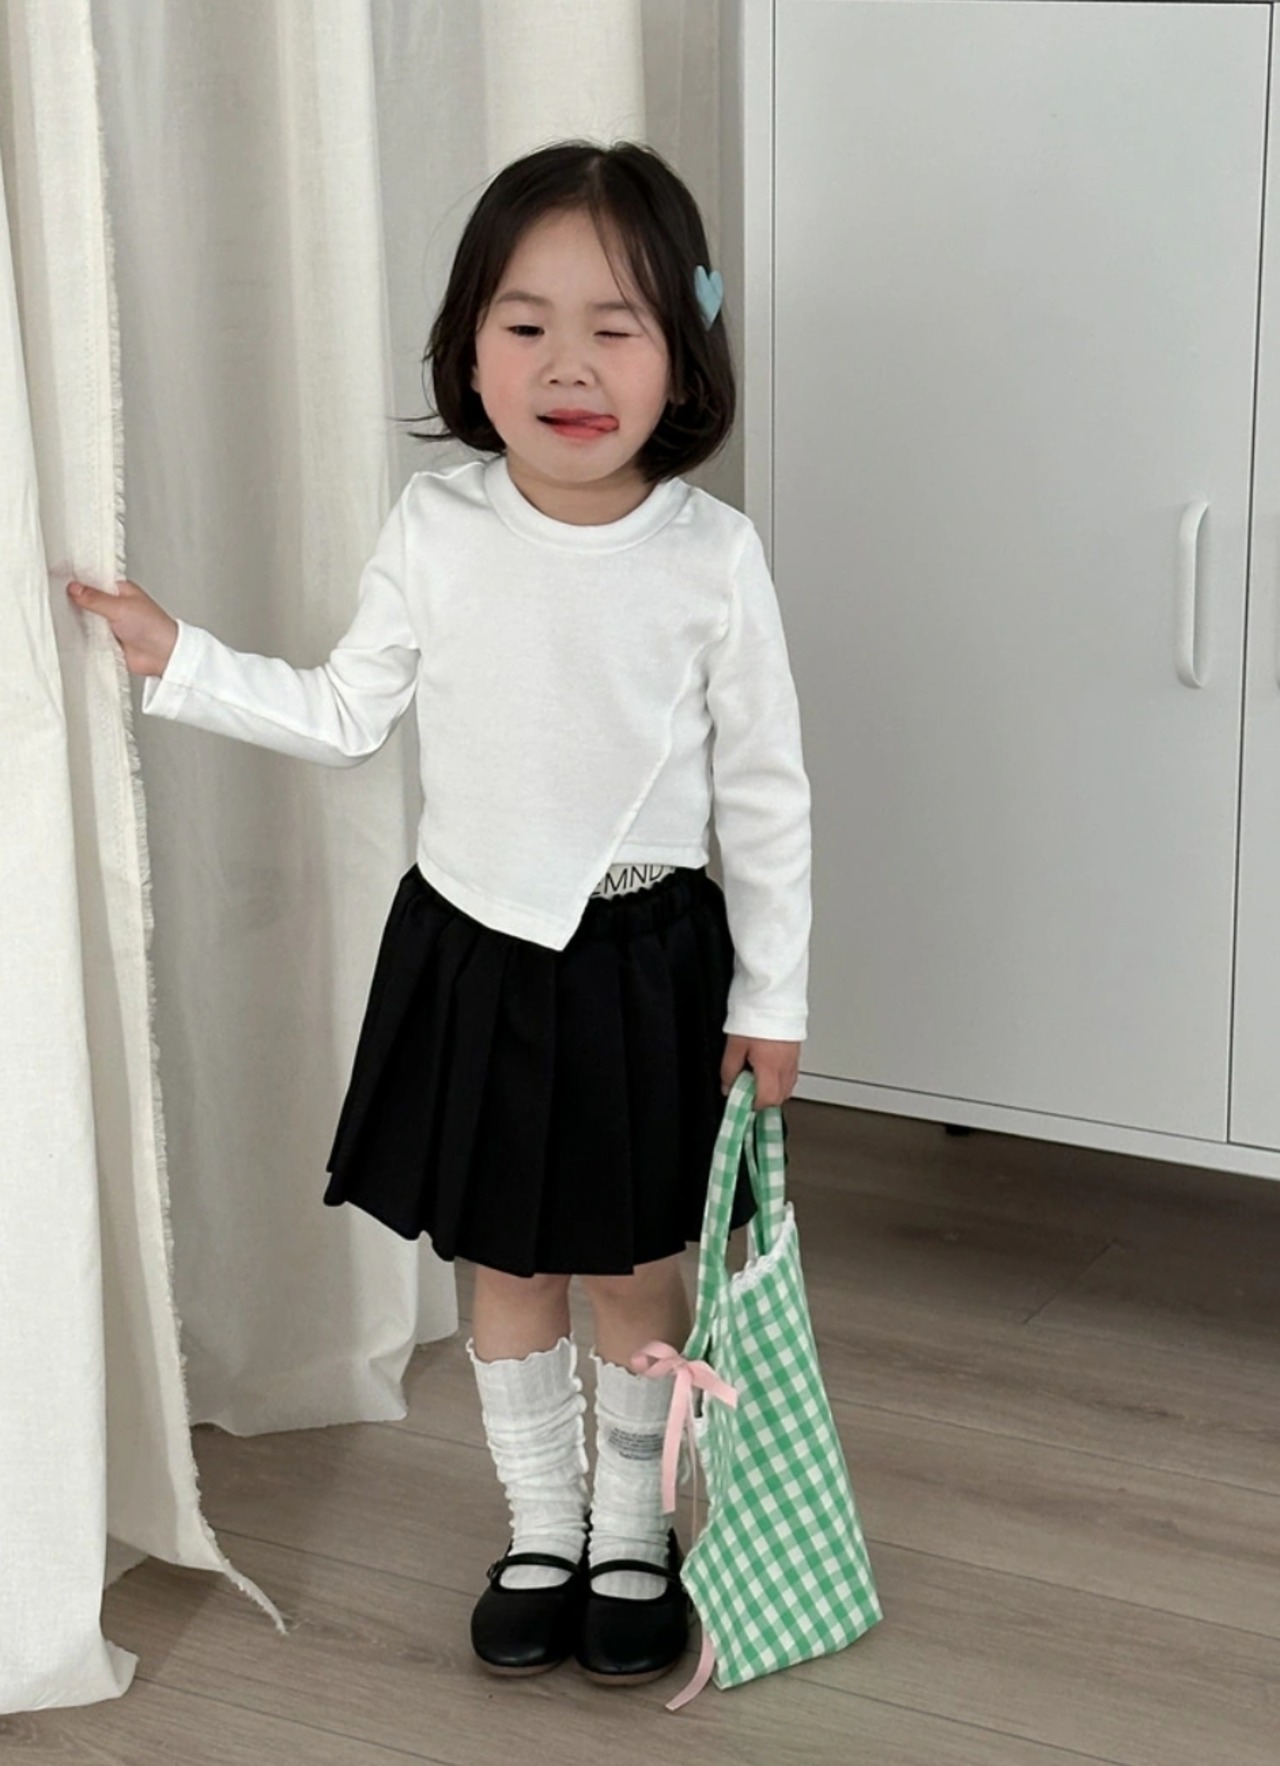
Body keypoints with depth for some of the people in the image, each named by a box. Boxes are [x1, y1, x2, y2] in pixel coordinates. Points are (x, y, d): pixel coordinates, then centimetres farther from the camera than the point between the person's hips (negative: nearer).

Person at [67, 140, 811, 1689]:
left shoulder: (711, 556, -12)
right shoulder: (435, 531, -7)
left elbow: (763, 792, -4)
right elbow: (347, 716, 5)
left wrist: (772, 998, -2)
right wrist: (180, 662, -4)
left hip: (645, 964, -2)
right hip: (469, 952, 2)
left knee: (633, 1275, 12)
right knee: (505, 1271, 15)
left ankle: (634, 1534, 34)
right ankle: (541, 1531, 35)